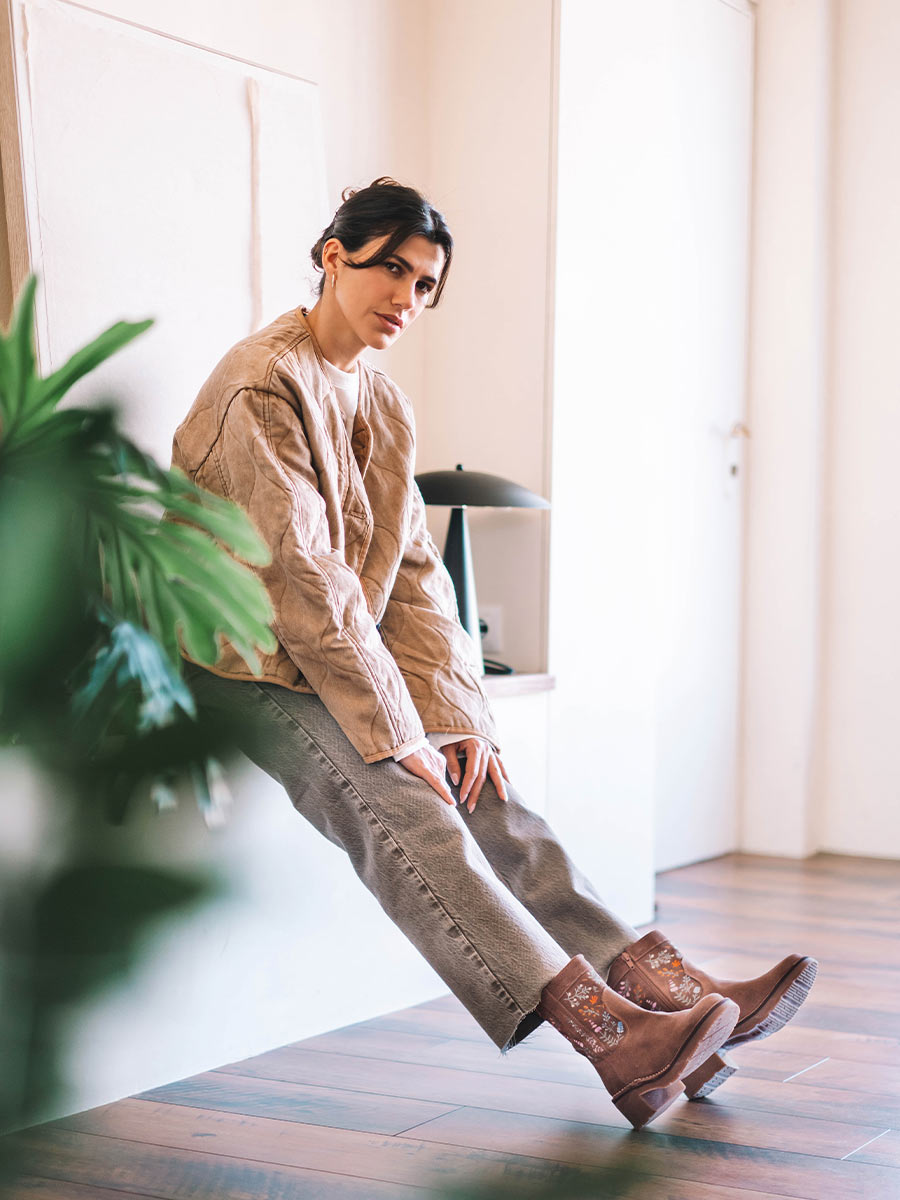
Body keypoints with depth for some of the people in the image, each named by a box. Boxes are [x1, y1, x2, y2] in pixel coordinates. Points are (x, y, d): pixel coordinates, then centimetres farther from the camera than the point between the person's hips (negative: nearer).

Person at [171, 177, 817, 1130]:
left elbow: (411, 569, 10)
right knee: (401, 810, -28)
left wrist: (454, 711, -4)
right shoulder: (264, 386, -15)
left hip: (341, 657, 8)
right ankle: (604, 1031, -42)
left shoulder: (380, 400, 13)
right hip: (245, 667, -8)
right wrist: (396, 738, -22)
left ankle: (671, 990, -23)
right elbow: (303, 578, -21)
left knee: (480, 792, -13)